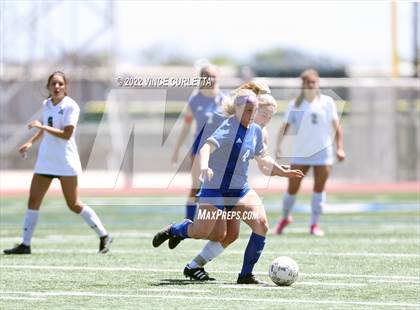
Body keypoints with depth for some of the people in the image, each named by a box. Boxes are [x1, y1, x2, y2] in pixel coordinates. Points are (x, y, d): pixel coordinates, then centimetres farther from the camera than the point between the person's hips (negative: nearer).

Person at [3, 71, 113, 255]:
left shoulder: (71, 106, -11)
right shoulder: (46, 105, 9)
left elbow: (66, 134, -20)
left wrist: (42, 126, -22)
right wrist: (31, 142, 17)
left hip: (66, 162, -6)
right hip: (45, 161, 6)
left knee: (74, 205, -3)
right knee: (33, 200, -1)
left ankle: (104, 236, 11)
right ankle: (25, 245, 3)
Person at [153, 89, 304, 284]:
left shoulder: (256, 131, 7)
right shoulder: (229, 128, -16)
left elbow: (262, 159, 24)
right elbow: (207, 147, -31)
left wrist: (284, 172, 18)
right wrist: (204, 166, -50)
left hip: (240, 189, 7)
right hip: (215, 188, -6)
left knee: (261, 223, -15)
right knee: (200, 232, -4)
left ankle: (246, 275, -7)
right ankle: (174, 230, 33)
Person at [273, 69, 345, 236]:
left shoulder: (327, 102, 1)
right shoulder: (295, 104, 1)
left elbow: (336, 125, 3)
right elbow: (285, 126, 0)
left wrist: (340, 147, -4)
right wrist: (278, 146, -13)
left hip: (323, 152, 0)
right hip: (300, 153, 0)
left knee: (319, 188, -1)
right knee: (292, 188, 2)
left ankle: (315, 224, 8)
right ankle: (285, 217, 25)